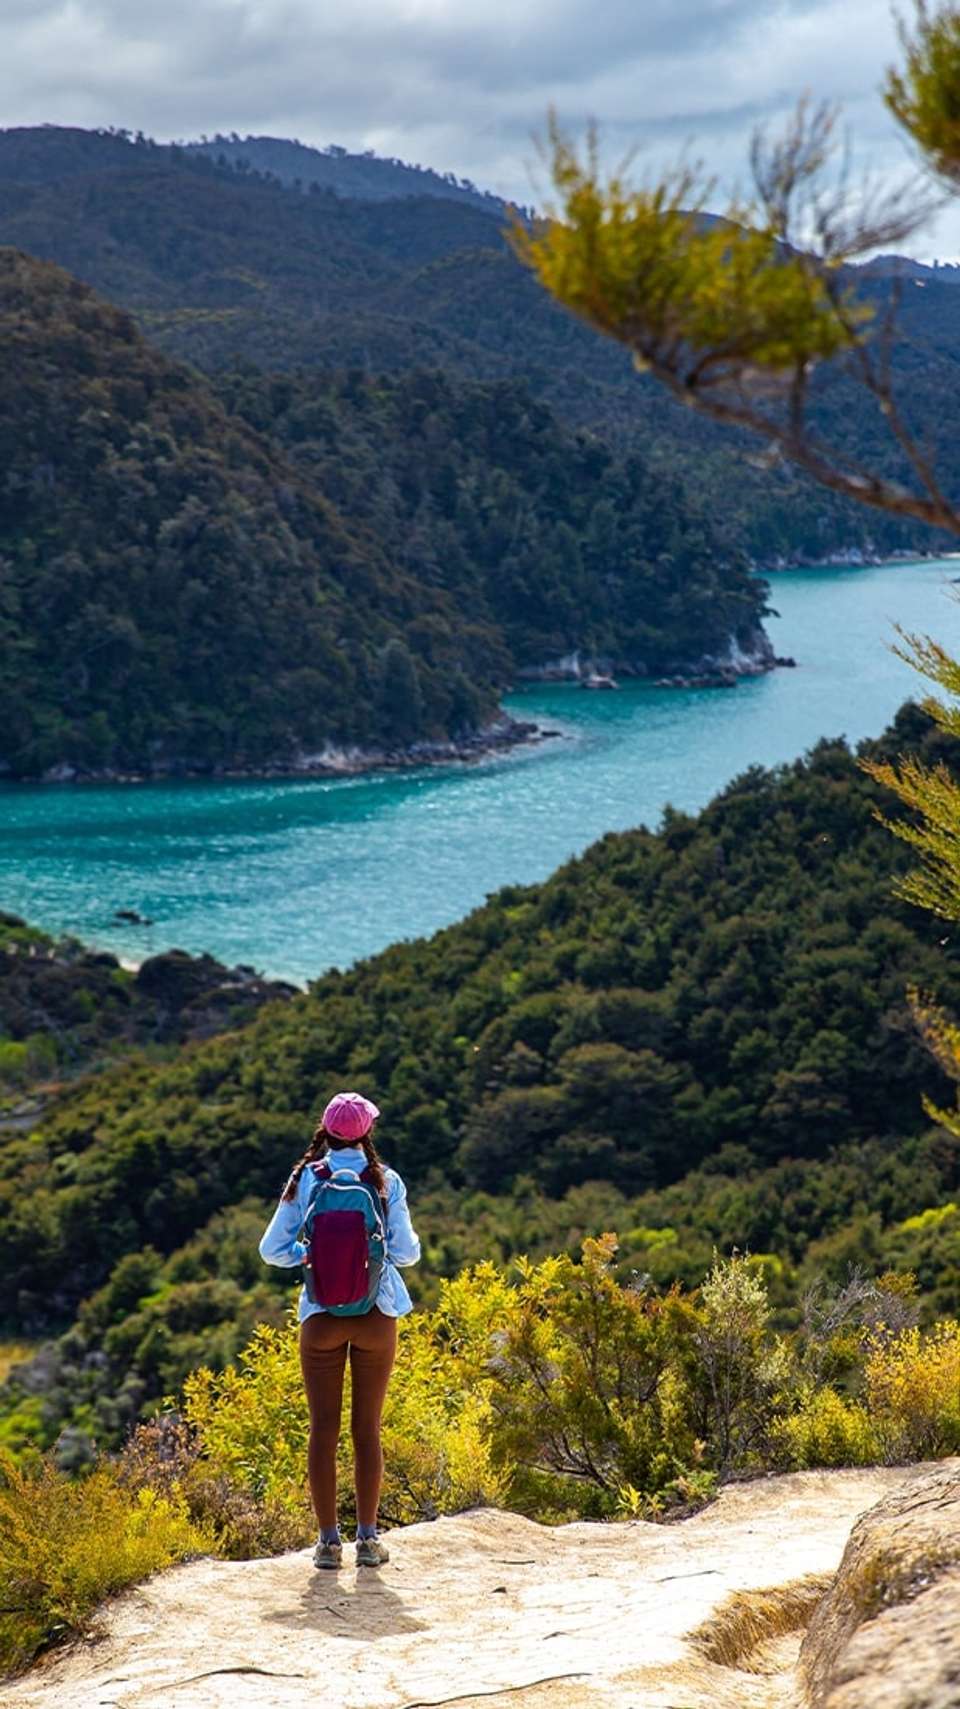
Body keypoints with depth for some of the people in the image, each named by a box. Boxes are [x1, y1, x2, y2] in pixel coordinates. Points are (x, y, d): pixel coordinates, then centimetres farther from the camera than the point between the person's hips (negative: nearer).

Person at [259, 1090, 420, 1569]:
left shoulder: (305, 1180, -2)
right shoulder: (385, 1181, -4)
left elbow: (272, 1249, -1)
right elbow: (406, 1251, -4)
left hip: (322, 1317, 0)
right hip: (376, 1314, 0)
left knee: (323, 1429, 6)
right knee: (367, 1429, 8)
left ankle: (329, 1539, 6)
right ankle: (368, 1537, 9)